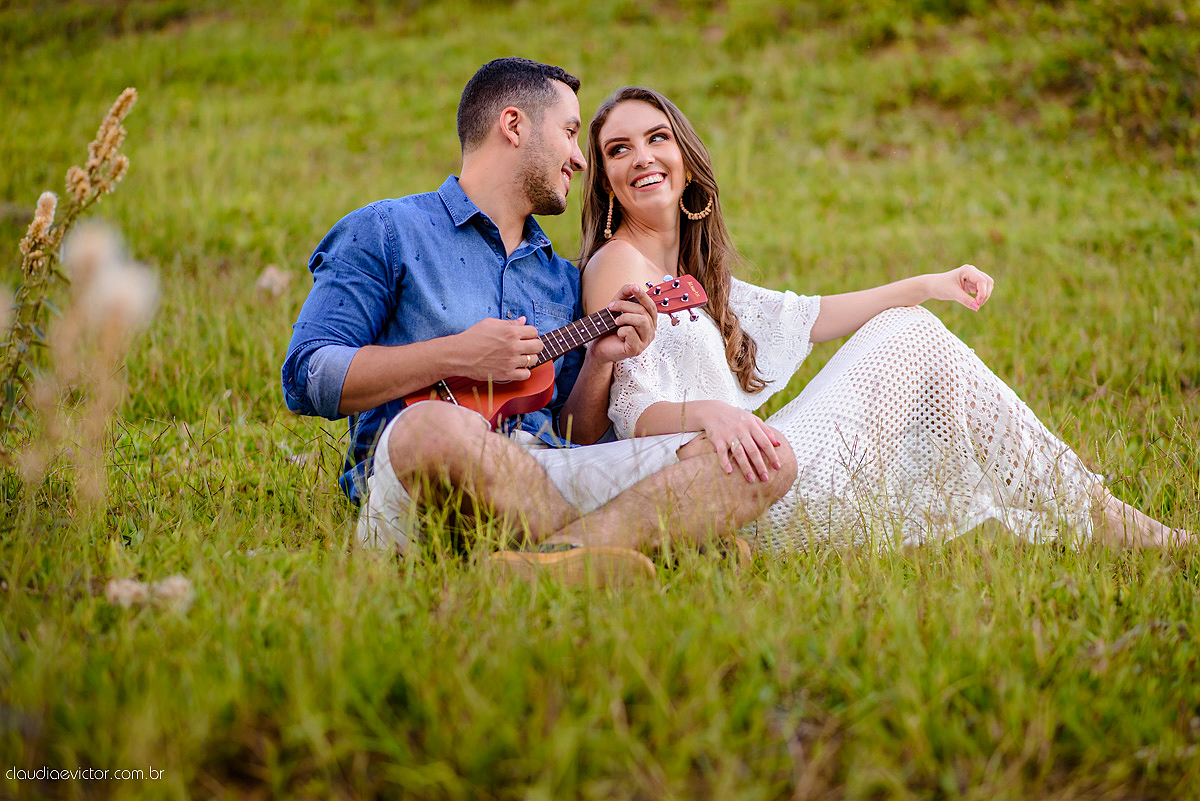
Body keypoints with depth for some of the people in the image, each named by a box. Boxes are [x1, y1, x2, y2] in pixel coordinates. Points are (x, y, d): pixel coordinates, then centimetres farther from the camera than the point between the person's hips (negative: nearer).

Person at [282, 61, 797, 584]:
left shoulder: (563, 281, 26)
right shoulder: (386, 232, 8)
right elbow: (306, 377, -4)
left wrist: (600, 361, 5)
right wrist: (455, 357, -9)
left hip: (549, 487, 6)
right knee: (436, 430, -43)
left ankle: (560, 552, -39)